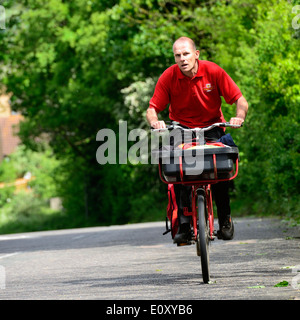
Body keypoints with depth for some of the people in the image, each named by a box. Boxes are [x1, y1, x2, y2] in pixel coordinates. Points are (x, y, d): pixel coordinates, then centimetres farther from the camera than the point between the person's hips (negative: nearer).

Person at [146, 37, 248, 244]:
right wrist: (155, 122, -33)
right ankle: (183, 223, -17)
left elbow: (240, 100, -10)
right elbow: (153, 109, -10)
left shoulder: (213, 72, -11)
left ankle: (225, 219, -5)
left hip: (212, 128, -1)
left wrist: (239, 117, -31)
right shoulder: (168, 77, -10)